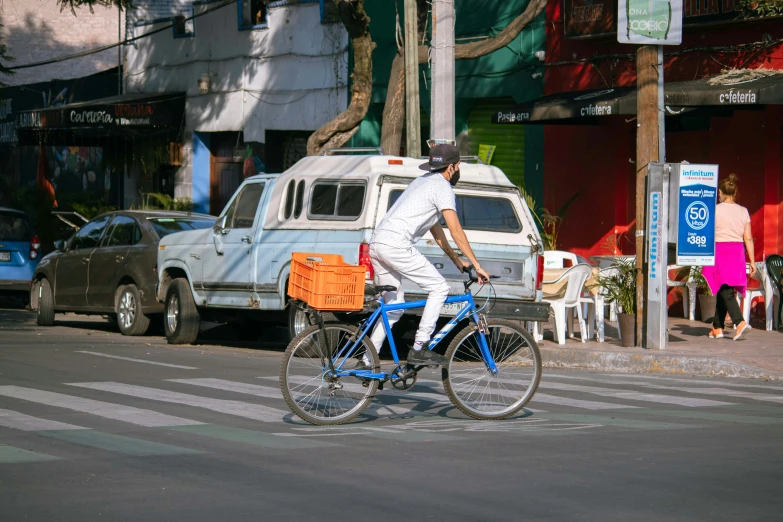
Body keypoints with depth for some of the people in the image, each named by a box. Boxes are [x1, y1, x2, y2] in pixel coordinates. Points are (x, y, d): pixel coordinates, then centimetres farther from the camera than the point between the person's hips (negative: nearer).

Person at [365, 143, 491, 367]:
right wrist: (477, 265, -4)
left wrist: (456, 260, 32)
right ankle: (419, 349, -7)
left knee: (394, 306, 15)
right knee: (439, 288, -3)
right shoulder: (442, 187, -4)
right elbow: (456, 232, -8)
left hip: (377, 243, 10)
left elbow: (436, 228, 31)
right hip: (396, 245, -10)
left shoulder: (424, 181, 27)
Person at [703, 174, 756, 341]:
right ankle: (717, 328, 20)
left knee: (725, 290, -7)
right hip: (738, 252, 5)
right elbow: (748, 238, 3)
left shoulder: (715, 210, -6)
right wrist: (752, 261, 7)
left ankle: (740, 322, -27)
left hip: (720, 251, -5)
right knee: (723, 291, 15)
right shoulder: (743, 211, 5)